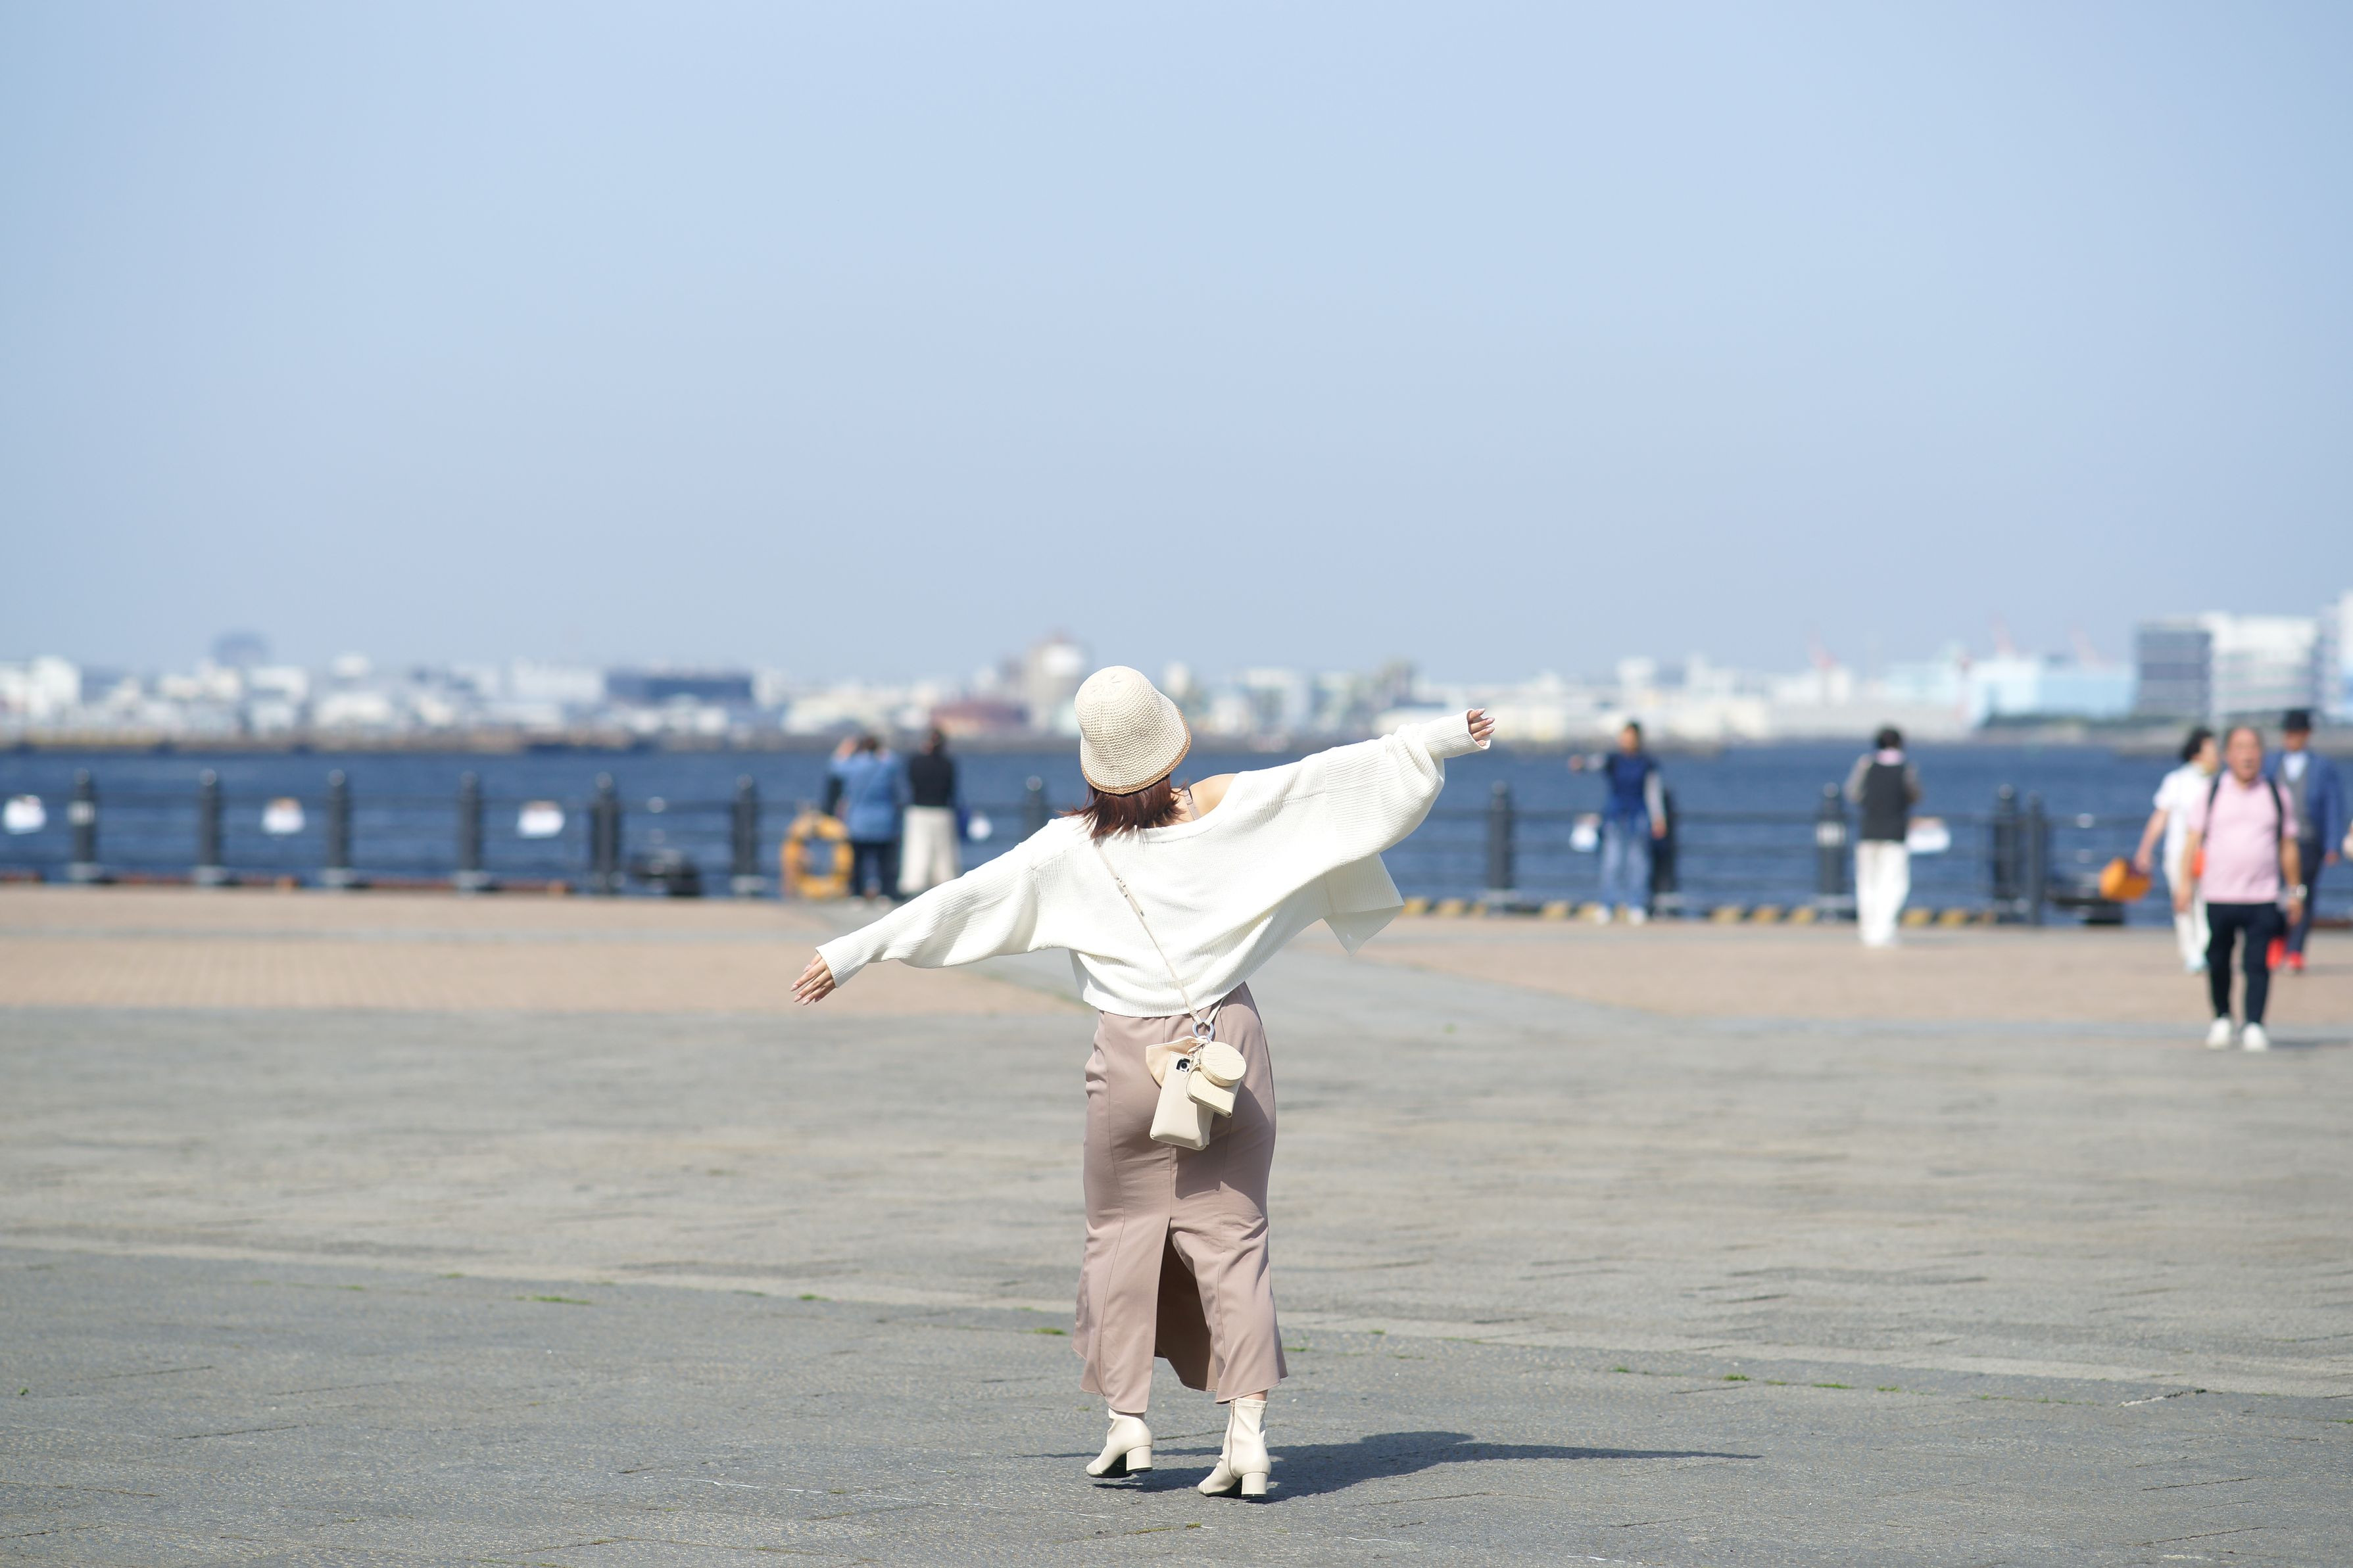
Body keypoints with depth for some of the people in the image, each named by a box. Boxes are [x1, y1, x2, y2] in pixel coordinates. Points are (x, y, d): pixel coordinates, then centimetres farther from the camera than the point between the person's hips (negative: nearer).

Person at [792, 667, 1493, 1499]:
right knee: (1232, 1235, 3)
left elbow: (961, 900, -2)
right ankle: (1247, 1430, -6)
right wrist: (1448, 737, 12)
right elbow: (1339, 773, 3)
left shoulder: (1070, 849, -5)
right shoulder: (1231, 807, -3)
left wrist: (851, 952, 4)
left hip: (1132, 1056, -1)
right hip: (1232, 1042, 1)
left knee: (1123, 1231, 15)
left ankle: (1127, 1417, 13)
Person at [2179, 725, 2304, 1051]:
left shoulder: (2276, 795, 9)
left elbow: (2288, 846, 13)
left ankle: (2254, 1026, -5)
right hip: (2219, 897, 0)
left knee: (2259, 964, -8)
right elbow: (2194, 840, 6)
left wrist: (2295, 890, 10)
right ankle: (2222, 1020, 24)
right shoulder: (2212, 792, 7)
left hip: (2263, 899, 0)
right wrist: (2186, 883, -2)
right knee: (2217, 963, 5)